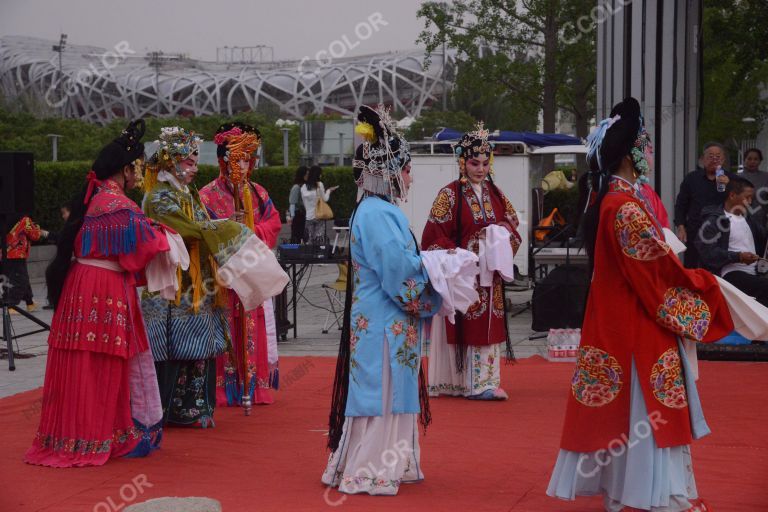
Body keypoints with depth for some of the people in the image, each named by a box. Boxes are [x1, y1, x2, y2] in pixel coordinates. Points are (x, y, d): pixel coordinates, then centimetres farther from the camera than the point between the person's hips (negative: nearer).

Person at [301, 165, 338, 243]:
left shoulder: (304, 187, 5)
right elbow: (324, 199, 0)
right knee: (319, 239, -3)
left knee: (310, 240, 5)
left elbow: (304, 202, 7)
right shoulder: (319, 184, -7)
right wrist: (329, 191, 14)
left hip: (309, 216, 4)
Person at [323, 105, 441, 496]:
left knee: (389, 395, 15)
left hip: (387, 321, 10)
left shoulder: (380, 210, 13)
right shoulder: (377, 214, -19)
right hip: (383, 323, -10)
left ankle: (388, 464, 23)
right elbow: (399, 271, -24)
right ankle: (366, 472, 3)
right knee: (380, 394, -4)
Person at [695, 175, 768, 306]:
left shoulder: (747, 218, 23)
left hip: (753, 274, 7)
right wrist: (738, 257, -19)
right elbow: (707, 251, -13)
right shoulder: (714, 220, -2)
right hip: (731, 274, -7)